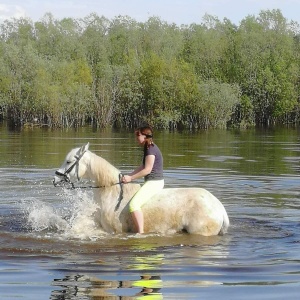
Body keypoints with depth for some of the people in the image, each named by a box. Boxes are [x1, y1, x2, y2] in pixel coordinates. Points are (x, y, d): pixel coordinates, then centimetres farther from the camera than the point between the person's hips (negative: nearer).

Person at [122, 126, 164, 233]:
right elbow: (142, 167, 19)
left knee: (134, 204, -24)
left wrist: (131, 178, -13)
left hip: (154, 182, -11)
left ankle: (140, 232, -26)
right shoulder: (149, 148, 16)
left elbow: (147, 169, -20)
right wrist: (128, 176, 11)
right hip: (154, 181, 11)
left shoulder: (151, 149, -16)